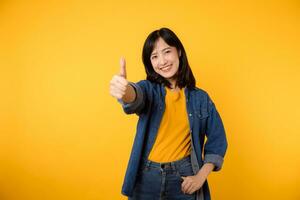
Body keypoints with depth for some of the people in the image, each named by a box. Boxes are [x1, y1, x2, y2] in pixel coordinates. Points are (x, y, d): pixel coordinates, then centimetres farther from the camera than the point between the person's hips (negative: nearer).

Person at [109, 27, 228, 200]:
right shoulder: (149, 89, -3)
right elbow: (136, 97, -27)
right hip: (147, 178, 0)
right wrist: (123, 90, -50)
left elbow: (218, 140, 4)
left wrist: (201, 176, -7)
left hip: (184, 178, 0)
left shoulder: (200, 98, 0)